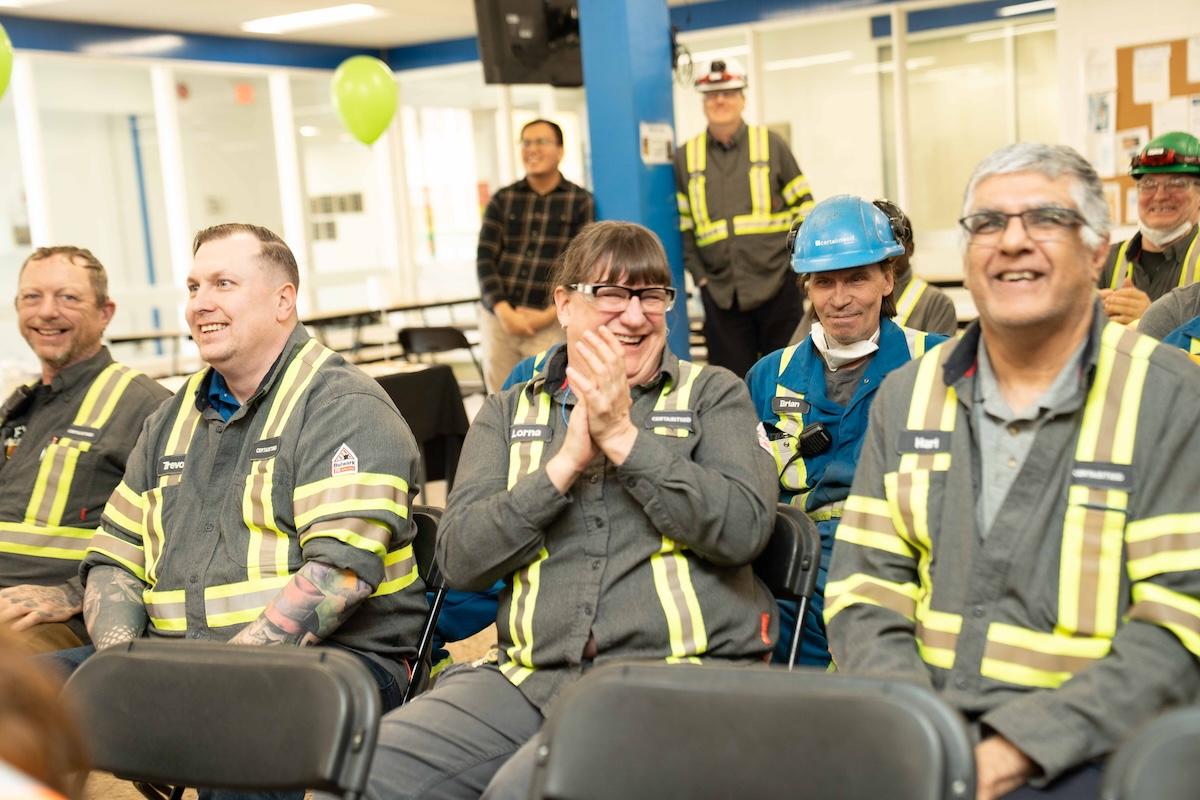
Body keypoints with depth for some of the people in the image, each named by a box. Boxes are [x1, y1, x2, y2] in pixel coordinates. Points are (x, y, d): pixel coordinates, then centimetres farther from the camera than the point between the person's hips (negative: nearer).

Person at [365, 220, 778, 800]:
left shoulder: (714, 394, 10)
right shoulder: (509, 413, 16)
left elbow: (745, 528, -7)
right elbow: (459, 559, 4)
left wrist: (624, 437, -8)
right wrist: (567, 461, -6)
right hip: (528, 675, 3)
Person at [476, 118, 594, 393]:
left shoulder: (580, 202, 4)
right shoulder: (502, 200, 10)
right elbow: (485, 259, 4)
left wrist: (551, 314, -11)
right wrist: (503, 311, -10)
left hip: (548, 324, -3)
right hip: (498, 319, 3)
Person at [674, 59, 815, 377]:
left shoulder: (770, 144, 4)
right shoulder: (686, 156, 9)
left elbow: (803, 207, 5)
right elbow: (683, 225, 10)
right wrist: (699, 274, 1)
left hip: (777, 283, -1)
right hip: (720, 291, 1)